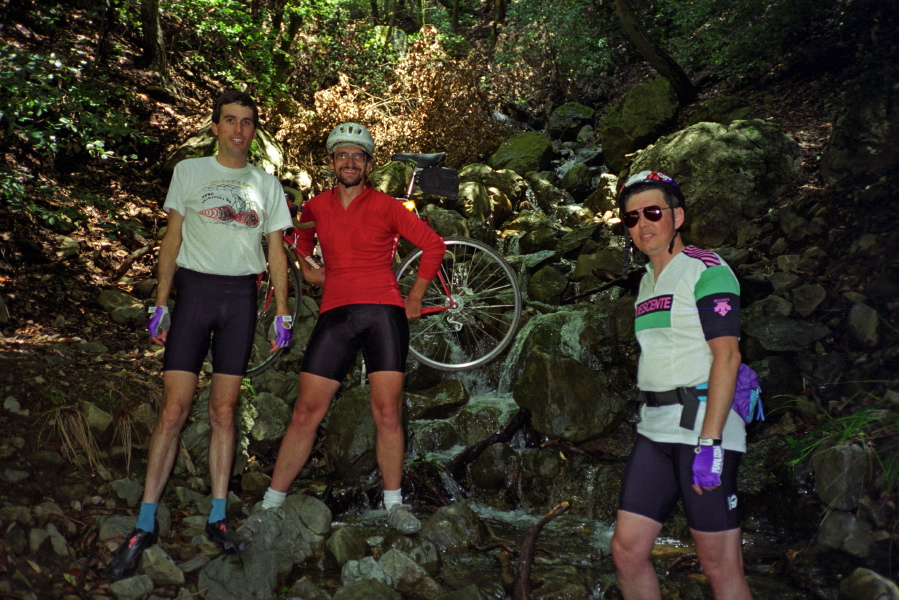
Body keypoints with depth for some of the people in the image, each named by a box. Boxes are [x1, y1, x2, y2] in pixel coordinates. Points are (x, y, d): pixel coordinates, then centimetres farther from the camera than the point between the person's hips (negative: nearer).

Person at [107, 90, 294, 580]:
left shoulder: (267, 185, 12)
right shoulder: (189, 171, 9)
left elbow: (277, 252, 11)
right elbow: (172, 240, 7)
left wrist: (282, 314, 4)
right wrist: (161, 303, 0)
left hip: (241, 297, 2)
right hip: (195, 288, -1)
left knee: (223, 411, 4)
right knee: (174, 410, -7)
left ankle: (218, 518, 11)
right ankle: (145, 525, 0)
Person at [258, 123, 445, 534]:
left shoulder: (385, 207, 3)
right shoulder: (316, 207, 12)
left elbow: (433, 245, 9)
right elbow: (303, 236, 36)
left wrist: (415, 297, 9)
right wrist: (306, 267, 20)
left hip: (384, 311, -2)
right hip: (335, 314, 2)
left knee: (387, 412, -5)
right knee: (305, 413, -1)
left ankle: (393, 503, 11)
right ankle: (271, 503, 9)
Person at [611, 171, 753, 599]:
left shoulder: (707, 270, -6)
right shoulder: (647, 281, 18)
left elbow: (726, 355, -15)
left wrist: (709, 443, -21)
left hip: (704, 422, -7)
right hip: (655, 430, 8)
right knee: (627, 551, 4)